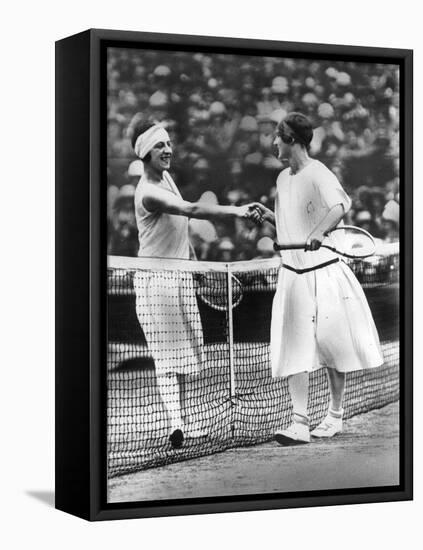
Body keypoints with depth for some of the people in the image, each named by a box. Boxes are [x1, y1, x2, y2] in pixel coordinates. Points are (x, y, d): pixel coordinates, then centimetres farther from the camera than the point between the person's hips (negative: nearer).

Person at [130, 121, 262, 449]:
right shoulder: (149, 193, -22)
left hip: (181, 274, 9)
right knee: (168, 354, -11)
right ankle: (175, 425, -13)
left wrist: (191, 258, 22)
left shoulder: (166, 177, 9)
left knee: (182, 354, 9)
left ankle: (178, 422, 15)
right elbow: (192, 210, -35)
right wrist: (236, 211, -43)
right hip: (157, 278, -9)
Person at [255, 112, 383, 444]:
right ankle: (300, 423, -6)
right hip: (292, 276, 6)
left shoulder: (318, 174, -12)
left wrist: (319, 232, -49)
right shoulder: (283, 179, 13)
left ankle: (335, 416, 20)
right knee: (294, 350, -4)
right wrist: (270, 216, 4)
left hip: (324, 273, -6)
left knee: (332, 344, 4)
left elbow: (340, 205, -32)